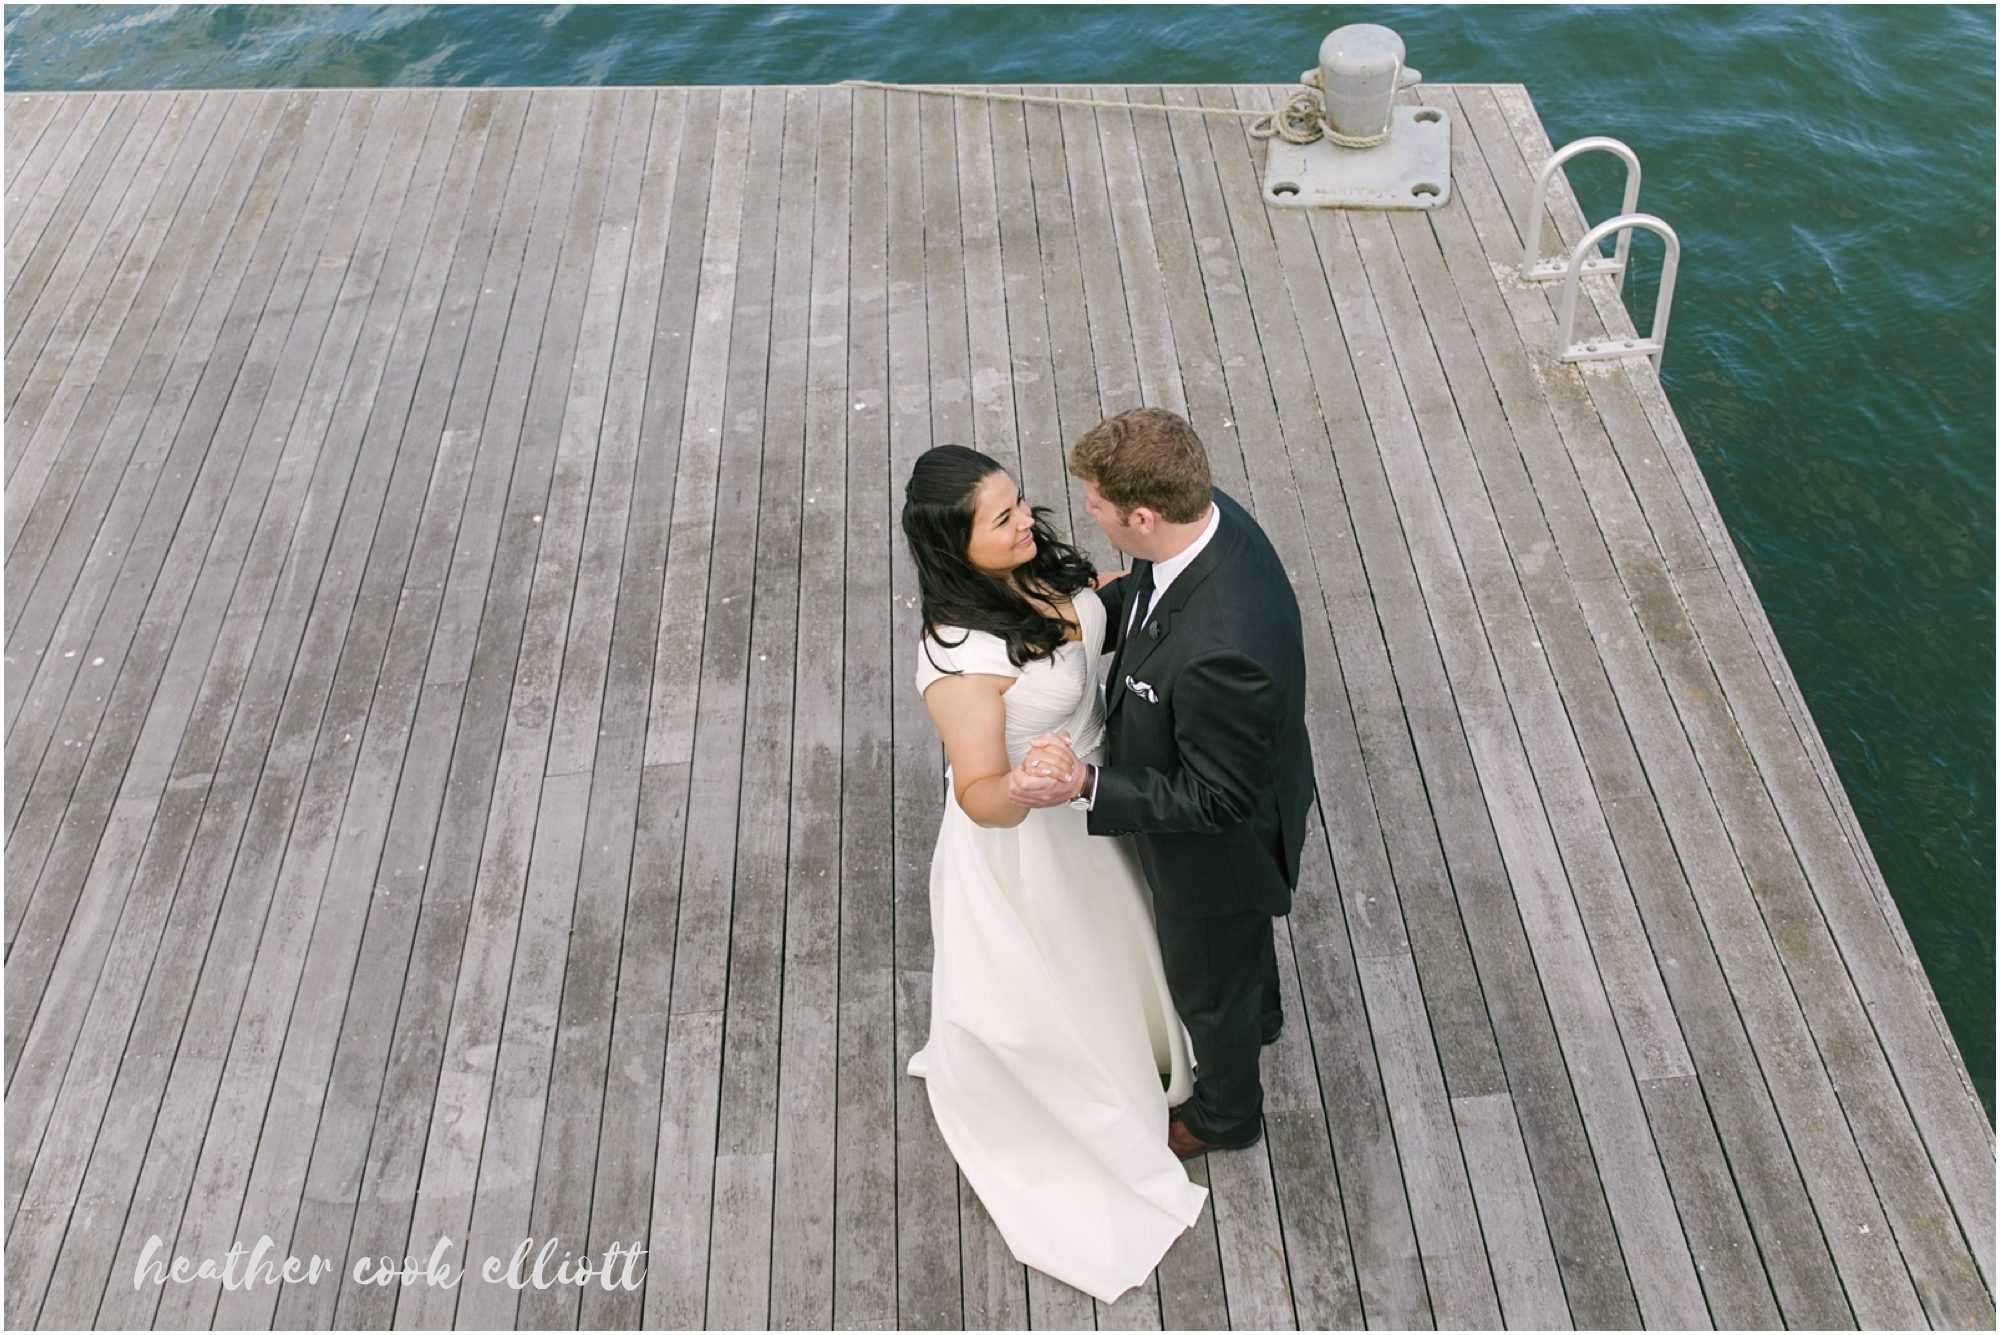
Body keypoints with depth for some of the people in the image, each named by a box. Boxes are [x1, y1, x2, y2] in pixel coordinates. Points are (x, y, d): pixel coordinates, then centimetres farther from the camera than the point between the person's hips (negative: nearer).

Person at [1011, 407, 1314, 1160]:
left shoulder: (1222, 649, -47)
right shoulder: (1208, 518, -21)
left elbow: (1215, 799, -32)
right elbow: (1141, 597, 2)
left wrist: (1085, 786, -37)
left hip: (1217, 843, -8)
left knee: (1208, 981, 24)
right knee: (1239, 932, 38)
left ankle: (1225, 1113, 55)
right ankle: (1257, 1016, 70)